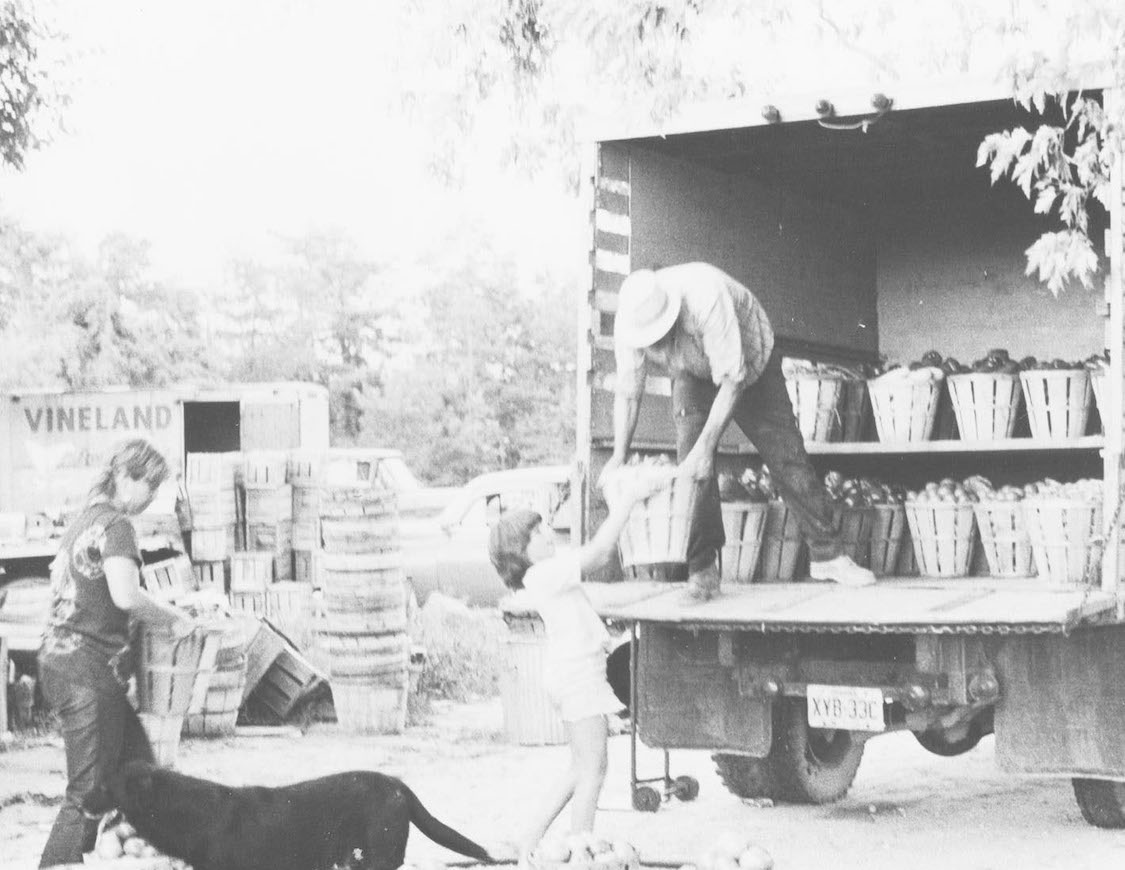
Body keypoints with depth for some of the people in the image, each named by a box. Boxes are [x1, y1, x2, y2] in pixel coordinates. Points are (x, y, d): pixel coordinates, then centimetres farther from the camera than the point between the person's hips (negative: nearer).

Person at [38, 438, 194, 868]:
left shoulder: (84, 519, 16)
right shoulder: (115, 525, -12)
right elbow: (125, 594, -27)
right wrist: (174, 617, -12)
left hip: (59, 658, 10)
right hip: (87, 669, -10)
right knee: (88, 793, -7)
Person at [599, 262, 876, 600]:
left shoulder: (705, 296, -43)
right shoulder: (628, 321, -27)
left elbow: (732, 381, -39)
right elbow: (627, 392, -14)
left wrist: (705, 446, -41)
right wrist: (618, 455, -21)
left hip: (750, 360, -3)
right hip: (692, 377, 3)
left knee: (786, 454, -6)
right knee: (691, 463, -15)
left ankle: (827, 554, 2)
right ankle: (702, 570, -11)